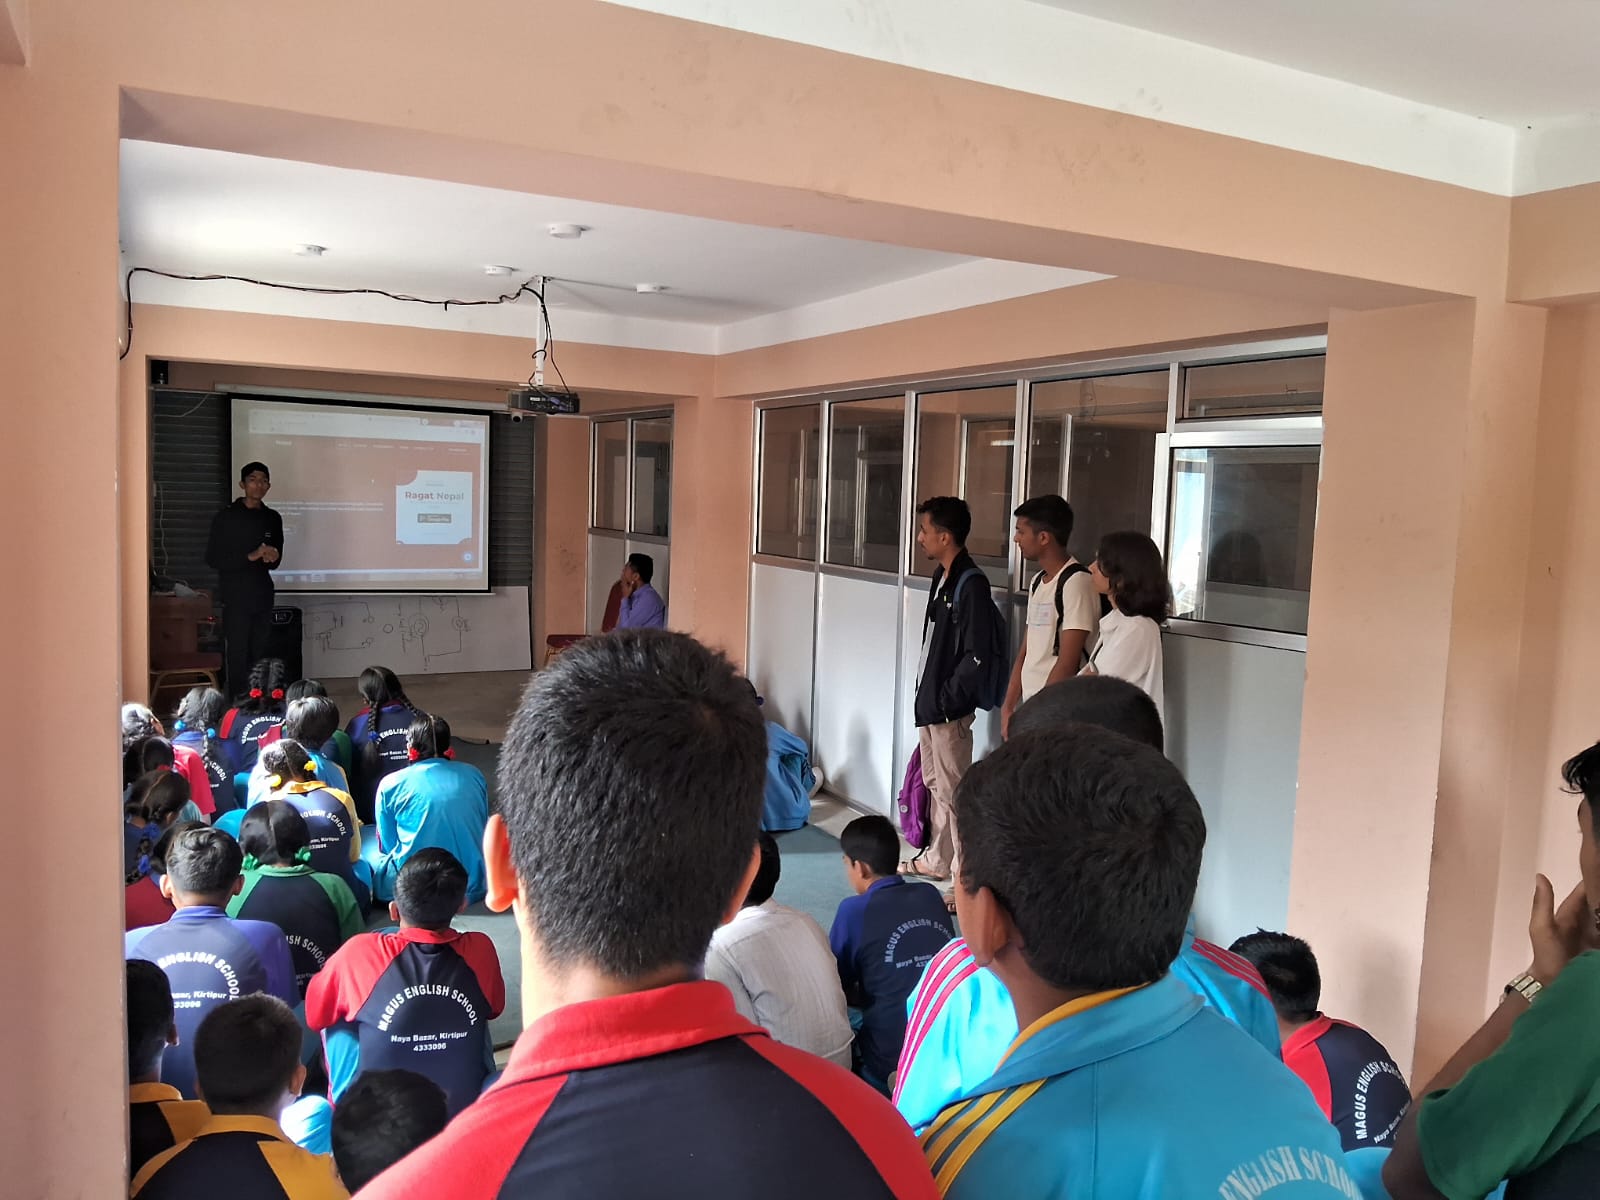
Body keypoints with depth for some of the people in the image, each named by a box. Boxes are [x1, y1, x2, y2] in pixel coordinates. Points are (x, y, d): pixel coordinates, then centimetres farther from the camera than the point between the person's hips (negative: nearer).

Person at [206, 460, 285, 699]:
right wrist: (250, 556, -17)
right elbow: (212, 558, -7)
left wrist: (272, 558, -8)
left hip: (263, 596, 4)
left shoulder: (272, 519, 11)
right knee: (238, 655, -5)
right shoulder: (226, 517, -2)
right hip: (236, 597, -4)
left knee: (260, 654, 4)